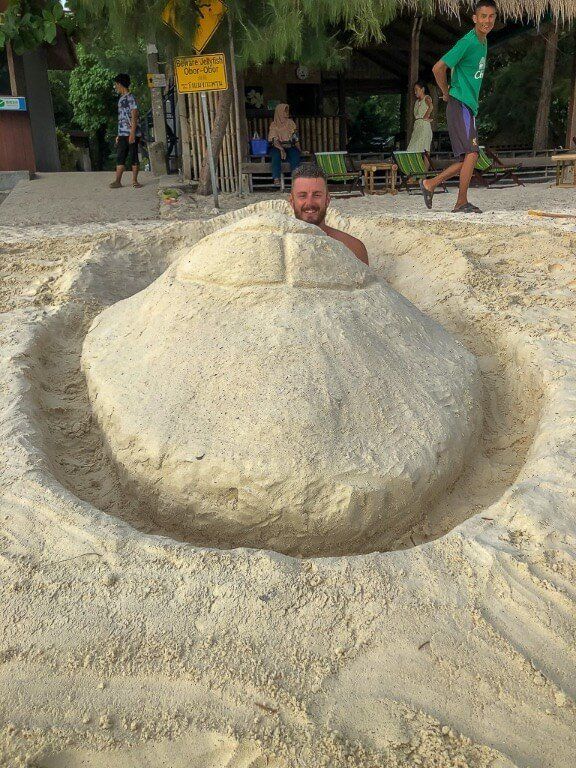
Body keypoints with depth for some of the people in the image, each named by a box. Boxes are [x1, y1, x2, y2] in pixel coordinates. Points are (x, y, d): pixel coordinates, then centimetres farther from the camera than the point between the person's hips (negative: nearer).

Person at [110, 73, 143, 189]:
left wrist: (132, 134, -21)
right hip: (123, 134, 8)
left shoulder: (130, 98, -8)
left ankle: (134, 180, 5)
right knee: (120, 158, 3)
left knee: (133, 157, -1)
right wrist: (119, 135, 20)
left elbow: (134, 116, -15)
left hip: (131, 133, -8)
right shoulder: (121, 99, 18)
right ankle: (117, 181, 3)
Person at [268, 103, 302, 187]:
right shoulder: (274, 125, 2)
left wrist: (299, 150, -3)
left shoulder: (291, 123, 13)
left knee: (295, 155, -31)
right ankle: (276, 179, -41)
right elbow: (274, 140, -11)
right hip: (277, 147, -2)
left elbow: (296, 139, 12)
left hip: (290, 147, 2)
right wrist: (282, 149, -28)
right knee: (276, 154, -37)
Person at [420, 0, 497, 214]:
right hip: (460, 105, -9)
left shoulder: (483, 43, 16)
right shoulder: (467, 42, -12)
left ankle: (430, 184, 16)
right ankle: (462, 202, -11)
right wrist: (447, 94, -4)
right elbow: (438, 68, -16)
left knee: (466, 159, 8)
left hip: (470, 106, 9)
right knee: (472, 153, -17)